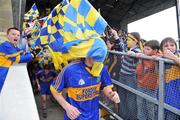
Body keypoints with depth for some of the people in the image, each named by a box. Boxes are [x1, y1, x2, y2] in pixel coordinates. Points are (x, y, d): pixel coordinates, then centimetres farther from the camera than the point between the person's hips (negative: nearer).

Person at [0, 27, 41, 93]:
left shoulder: (14, 46, 13)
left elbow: (23, 54, 5)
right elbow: (18, 59, -19)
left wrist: (33, 52, -10)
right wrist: (33, 54, -13)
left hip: (6, 74, 9)